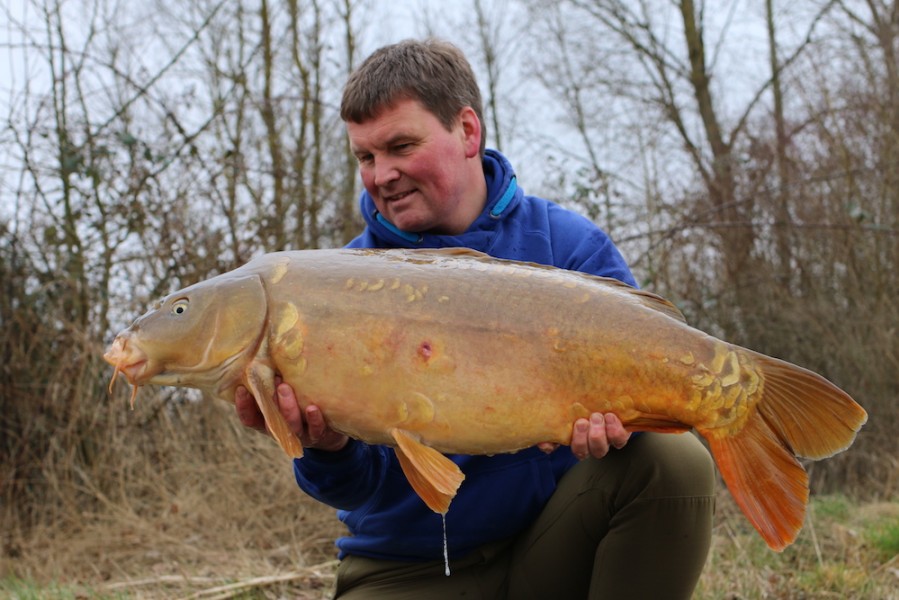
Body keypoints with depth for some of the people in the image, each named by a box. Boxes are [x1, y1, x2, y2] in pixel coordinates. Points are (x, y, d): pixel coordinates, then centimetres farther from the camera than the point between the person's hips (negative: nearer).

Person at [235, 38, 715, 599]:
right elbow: (363, 485, -7)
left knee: (673, 461, -24)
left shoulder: (568, 244, -3)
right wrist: (326, 449, -31)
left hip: (552, 544, 1)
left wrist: (614, 415, -30)